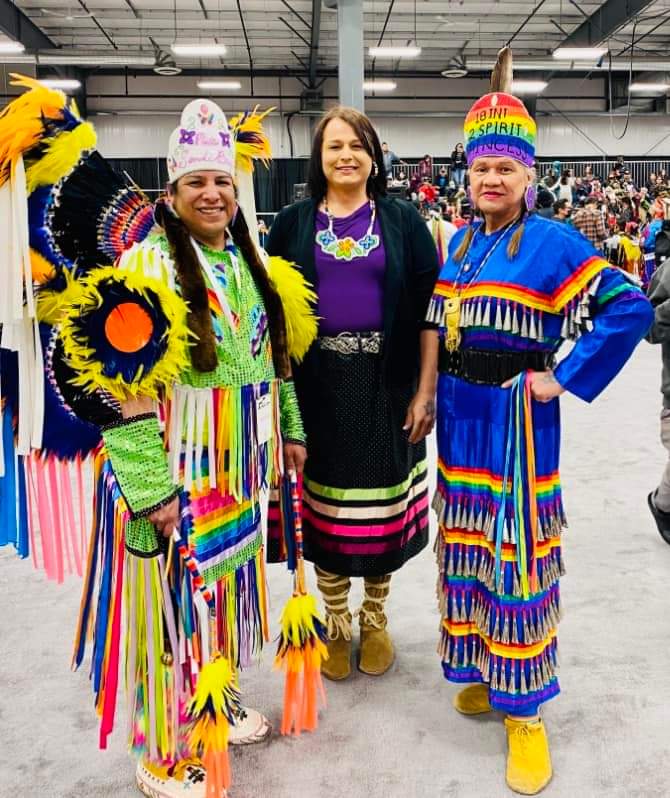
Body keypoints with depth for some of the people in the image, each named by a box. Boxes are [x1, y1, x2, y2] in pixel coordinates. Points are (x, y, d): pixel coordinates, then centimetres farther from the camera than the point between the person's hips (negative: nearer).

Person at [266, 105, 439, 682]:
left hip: (385, 383, 0)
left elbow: (430, 307, -1)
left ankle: (375, 617, 30)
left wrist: (426, 390, -8)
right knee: (326, 500, 8)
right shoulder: (293, 224, 7)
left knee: (382, 500, 8)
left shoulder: (402, 220, 4)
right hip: (319, 384, 1)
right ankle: (336, 621, 28)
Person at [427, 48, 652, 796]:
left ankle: (523, 708, 17)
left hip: (516, 420, -6)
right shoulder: (458, 242, 9)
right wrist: (436, 396, 7)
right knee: (464, 550, 15)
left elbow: (629, 308, -17)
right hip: (460, 418, 6)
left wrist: (564, 378, -17)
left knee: (516, 555, 1)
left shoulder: (552, 242, -11)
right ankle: (483, 671, 35)